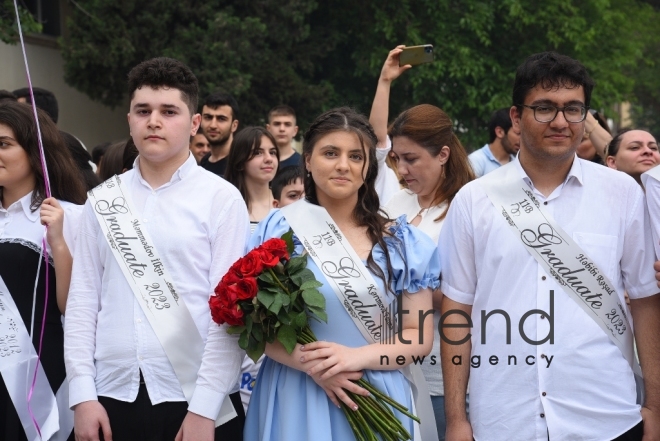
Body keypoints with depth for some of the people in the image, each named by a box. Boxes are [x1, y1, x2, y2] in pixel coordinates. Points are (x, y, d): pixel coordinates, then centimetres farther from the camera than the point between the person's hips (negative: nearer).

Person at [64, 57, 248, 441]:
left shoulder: (222, 199, -2)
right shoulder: (103, 201, 8)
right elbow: (83, 300, 7)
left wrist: (204, 409, -12)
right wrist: (83, 395, -1)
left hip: (194, 399, -3)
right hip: (112, 396, 3)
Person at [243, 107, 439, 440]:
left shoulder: (404, 242, 1)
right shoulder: (277, 230, -1)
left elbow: (420, 337, 1)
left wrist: (356, 357, -16)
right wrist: (309, 363, -17)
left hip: (374, 398, 1)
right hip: (293, 398, 0)